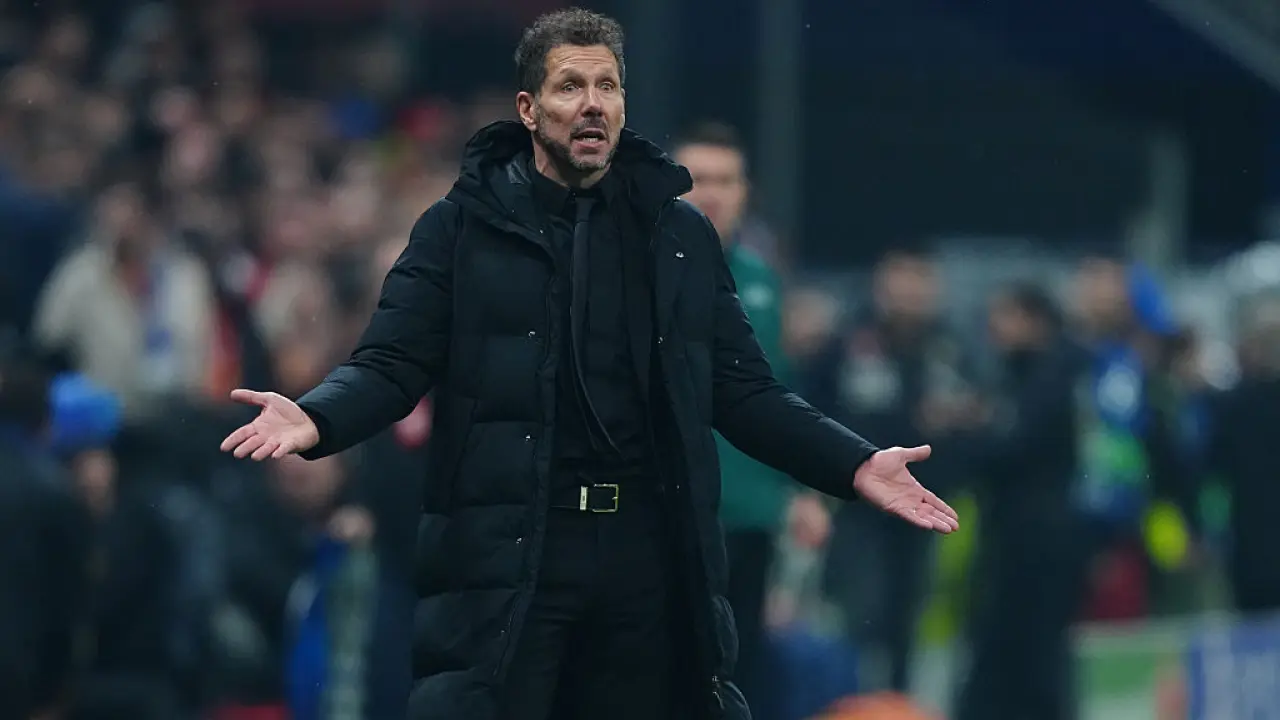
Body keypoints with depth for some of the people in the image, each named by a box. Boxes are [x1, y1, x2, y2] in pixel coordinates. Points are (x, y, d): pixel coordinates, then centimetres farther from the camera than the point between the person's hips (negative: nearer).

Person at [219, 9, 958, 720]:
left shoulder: (682, 235, 13)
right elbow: (393, 365, -1)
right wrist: (315, 418, -22)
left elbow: (743, 390, 12)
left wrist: (856, 464, 0)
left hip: (650, 554, 3)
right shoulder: (463, 227, 4)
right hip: (506, 554, -3)